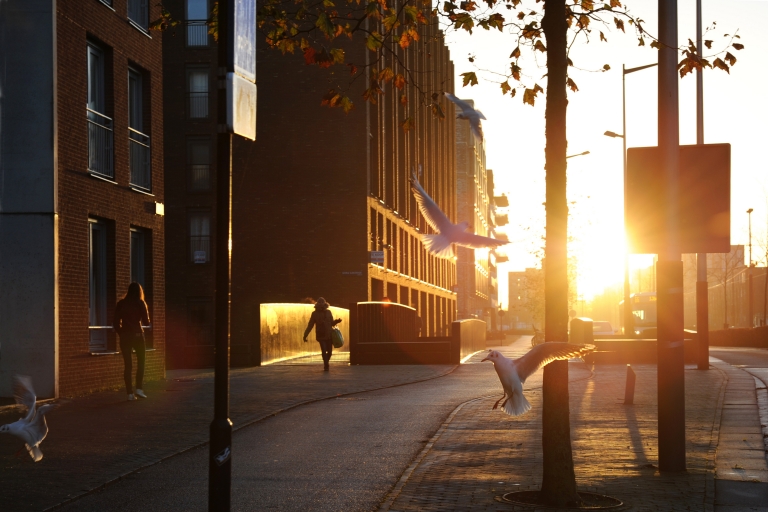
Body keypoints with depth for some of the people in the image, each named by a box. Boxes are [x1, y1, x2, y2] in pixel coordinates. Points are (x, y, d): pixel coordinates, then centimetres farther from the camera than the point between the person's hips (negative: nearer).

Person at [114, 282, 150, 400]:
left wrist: (121, 333, 15)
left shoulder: (121, 304, 3)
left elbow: (116, 322, 2)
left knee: (127, 365, 5)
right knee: (140, 362, 10)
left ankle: (130, 393, 2)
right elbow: (146, 322, -2)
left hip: (124, 336, 2)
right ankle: (138, 388, -4)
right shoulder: (140, 303, -4)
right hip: (137, 335, -2)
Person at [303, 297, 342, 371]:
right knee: (324, 351, -13)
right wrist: (305, 335, -8)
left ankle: (325, 364, 23)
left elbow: (332, 323, 15)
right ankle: (326, 365, -6)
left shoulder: (328, 312, 8)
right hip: (321, 336, -2)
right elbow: (310, 325, -1)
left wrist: (337, 321, -6)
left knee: (330, 351, 2)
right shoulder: (315, 313, 1)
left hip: (329, 335, 2)